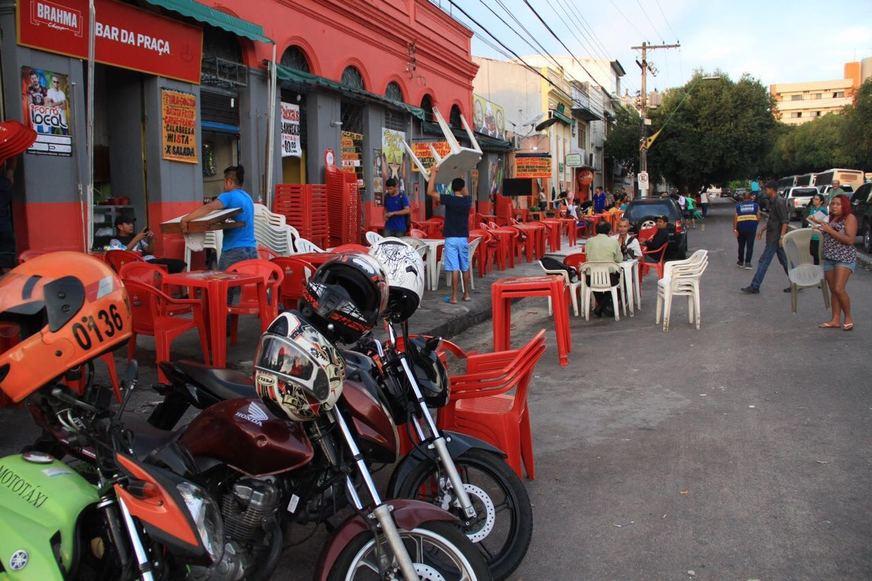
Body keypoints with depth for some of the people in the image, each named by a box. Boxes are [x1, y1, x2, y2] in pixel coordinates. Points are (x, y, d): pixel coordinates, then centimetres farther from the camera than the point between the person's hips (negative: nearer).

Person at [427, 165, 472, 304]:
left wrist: (433, 173, -7)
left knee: (454, 268, -7)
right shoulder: (467, 201, 3)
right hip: (464, 238, 4)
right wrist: (460, 180, 37)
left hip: (451, 238, -4)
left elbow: (430, 192, -13)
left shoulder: (449, 200, -11)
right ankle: (466, 294, 21)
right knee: (465, 268, 13)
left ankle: (454, 297, -7)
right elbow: (465, 193, 29)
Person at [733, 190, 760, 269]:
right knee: (750, 246, 3)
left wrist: (734, 229, -5)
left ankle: (740, 262, 24)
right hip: (752, 226, -1)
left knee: (741, 245, 14)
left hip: (741, 227, 1)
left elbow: (735, 217, -3)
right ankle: (747, 263, -3)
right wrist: (756, 225, 16)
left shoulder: (738, 205, 7)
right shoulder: (755, 205, 7)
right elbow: (758, 217, 0)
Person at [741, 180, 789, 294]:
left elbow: (785, 221, -20)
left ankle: (754, 287, -2)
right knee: (784, 261, 13)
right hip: (773, 237, 10)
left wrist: (782, 236, -24)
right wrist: (762, 230, 25)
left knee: (764, 261, -6)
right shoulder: (773, 202, 14)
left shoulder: (779, 202, -16)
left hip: (775, 238, -10)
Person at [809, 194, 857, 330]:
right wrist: (821, 224, 13)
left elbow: (850, 240, -16)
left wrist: (830, 230, -17)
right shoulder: (832, 218, 16)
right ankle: (836, 320, 9)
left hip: (845, 259, -7)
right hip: (829, 258, 7)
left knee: (839, 289, -15)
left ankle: (848, 318, 1)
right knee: (833, 291, 6)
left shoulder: (850, 218, -6)